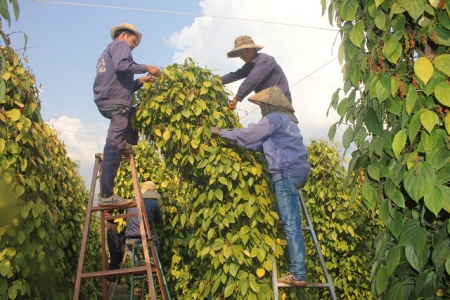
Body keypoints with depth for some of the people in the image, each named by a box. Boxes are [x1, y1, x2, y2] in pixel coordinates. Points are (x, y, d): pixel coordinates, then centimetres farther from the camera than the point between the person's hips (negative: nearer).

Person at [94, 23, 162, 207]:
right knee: (115, 146, -13)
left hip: (107, 102, 10)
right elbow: (121, 65, -17)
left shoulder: (107, 53, 32)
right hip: (116, 102, -10)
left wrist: (140, 82, 20)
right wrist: (146, 68, -7)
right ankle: (107, 195, -16)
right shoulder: (120, 44, 6)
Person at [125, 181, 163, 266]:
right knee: (156, 242, 34)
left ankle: (138, 264, 16)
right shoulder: (154, 203, 0)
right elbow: (159, 220, 13)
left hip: (131, 240, 1)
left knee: (128, 246, 37)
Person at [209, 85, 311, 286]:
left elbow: (248, 135, -3)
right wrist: (235, 140, 25)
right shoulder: (286, 120, 26)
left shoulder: (274, 118, -5)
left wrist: (221, 132, 9)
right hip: (295, 172, 11)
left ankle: (298, 275, -10)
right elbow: (262, 144, 28)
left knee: (291, 225, -11)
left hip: (287, 174, -11)